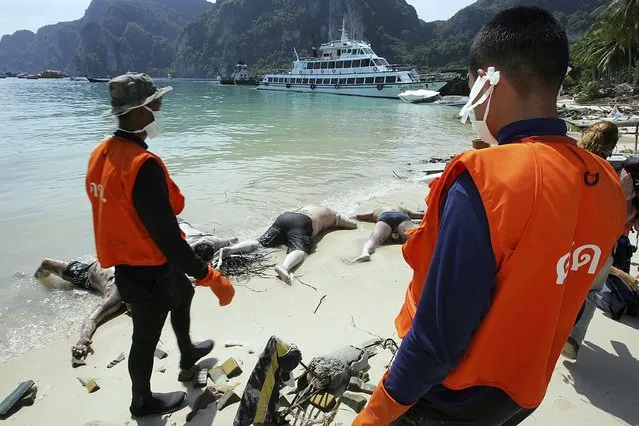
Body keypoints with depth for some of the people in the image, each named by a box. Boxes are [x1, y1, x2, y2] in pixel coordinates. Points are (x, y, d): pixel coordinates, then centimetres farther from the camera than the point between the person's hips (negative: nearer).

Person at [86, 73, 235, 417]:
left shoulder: (101, 153, -1)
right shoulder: (142, 164, -31)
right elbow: (166, 235, -31)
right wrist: (210, 277, -26)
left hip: (128, 259, 9)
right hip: (147, 271, -9)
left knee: (183, 293, 31)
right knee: (146, 337, 14)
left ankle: (187, 354, 55)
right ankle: (142, 401, 41)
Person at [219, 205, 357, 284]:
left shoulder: (308, 206, 44)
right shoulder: (333, 215, 33)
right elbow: (354, 225, 41)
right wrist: (334, 224, 59)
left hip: (283, 216, 6)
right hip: (301, 223, -5)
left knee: (261, 243, -3)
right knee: (300, 249, -27)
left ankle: (231, 249, -28)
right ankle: (284, 266, -61)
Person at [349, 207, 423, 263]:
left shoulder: (378, 210, 45)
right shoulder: (403, 209, 48)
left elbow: (356, 216, 44)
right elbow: (422, 215, 52)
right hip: (403, 218, 1)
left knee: (374, 239, -27)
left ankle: (365, 253, -60)